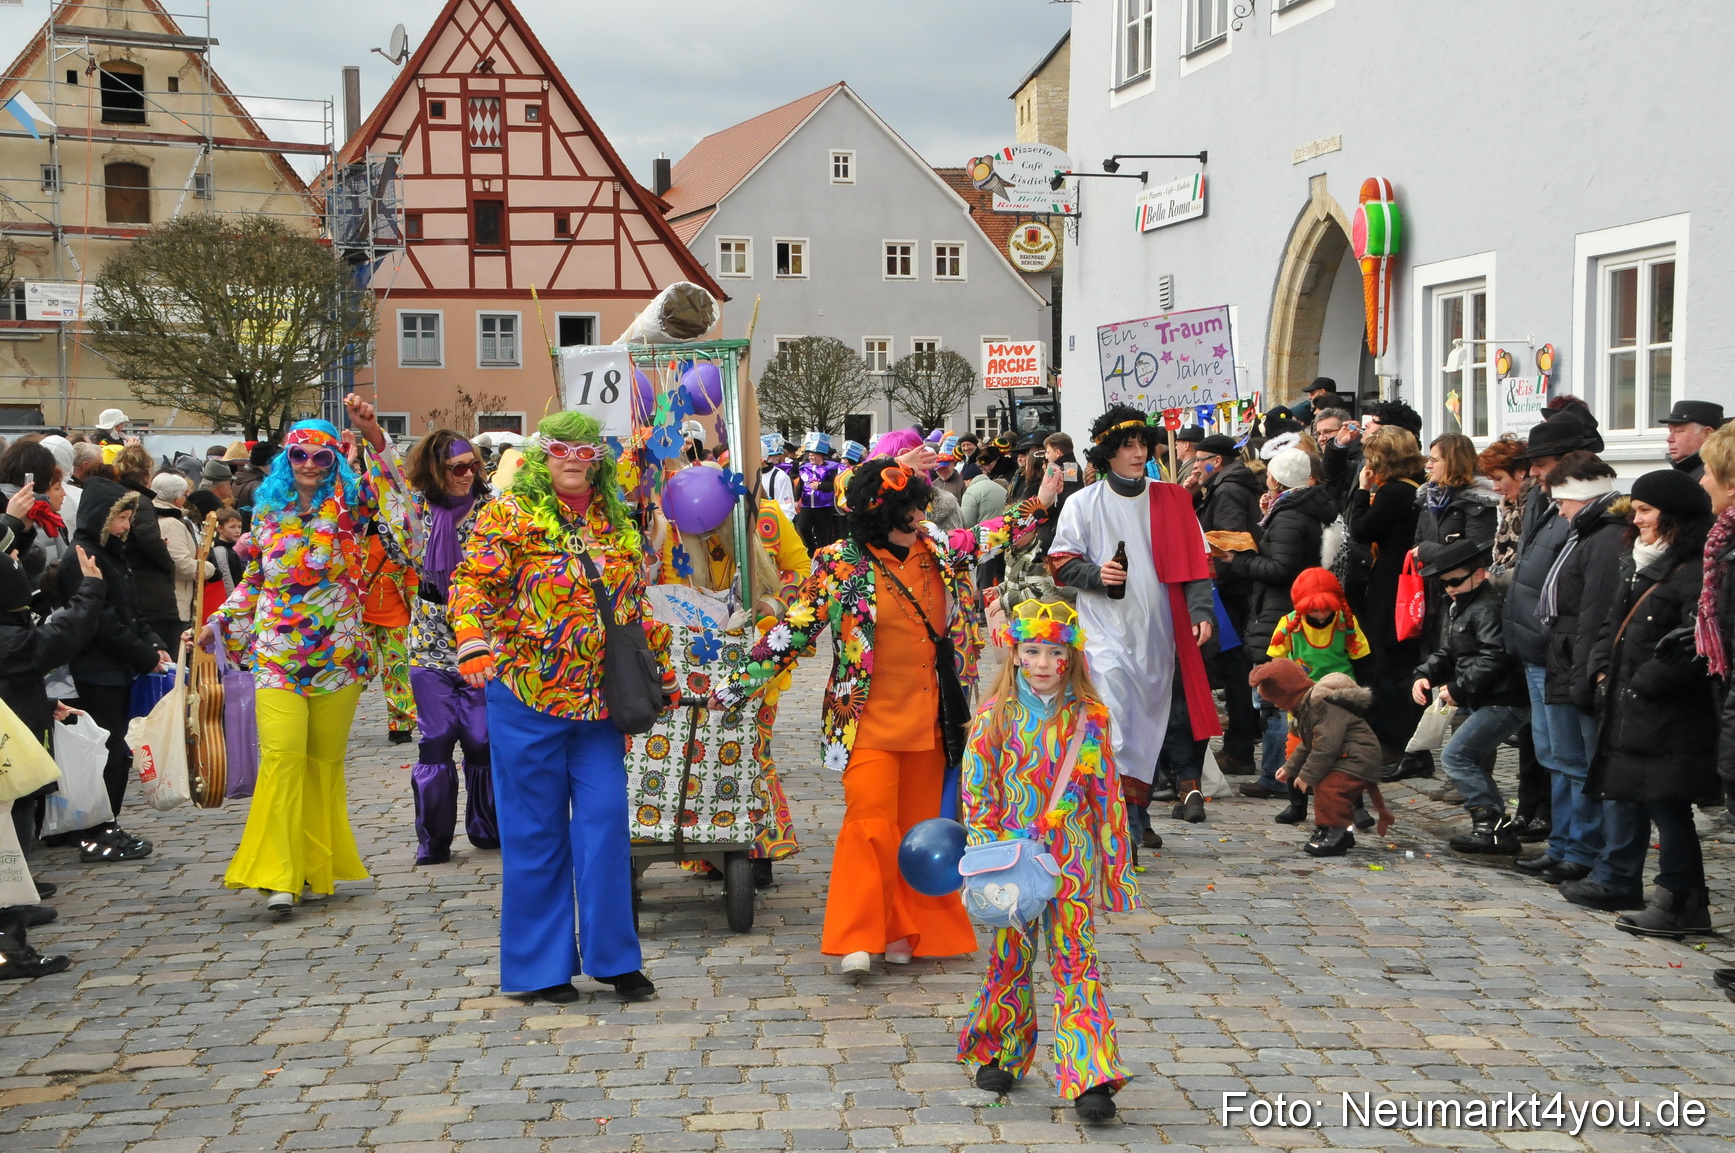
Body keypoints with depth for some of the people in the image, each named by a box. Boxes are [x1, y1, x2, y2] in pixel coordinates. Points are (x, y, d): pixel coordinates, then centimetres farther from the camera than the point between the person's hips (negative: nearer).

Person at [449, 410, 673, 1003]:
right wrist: (474, 646, -27)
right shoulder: (511, 512, -3)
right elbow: (472, 582, -11)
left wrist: (661, 664, 20)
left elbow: (636, 603, 22)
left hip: (601, 699, 4)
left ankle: (612, 955, 14)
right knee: (536, 832, 5)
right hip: (527, 695, -4)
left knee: (605, 824, 3)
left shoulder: (616, 521, 13)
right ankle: (541, 964, 16)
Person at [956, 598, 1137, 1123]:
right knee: (1010, 958, 11)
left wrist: (1117, 864, 5)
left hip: (1072, 859, 0)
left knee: (1075, 959, -4)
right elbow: (977, 792, 0)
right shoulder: (996, 716, -2)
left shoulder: (1089, 718, -1)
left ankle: (1090, 1079, -7)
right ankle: (999, 1054, 31)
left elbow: (1106, 794, 4)